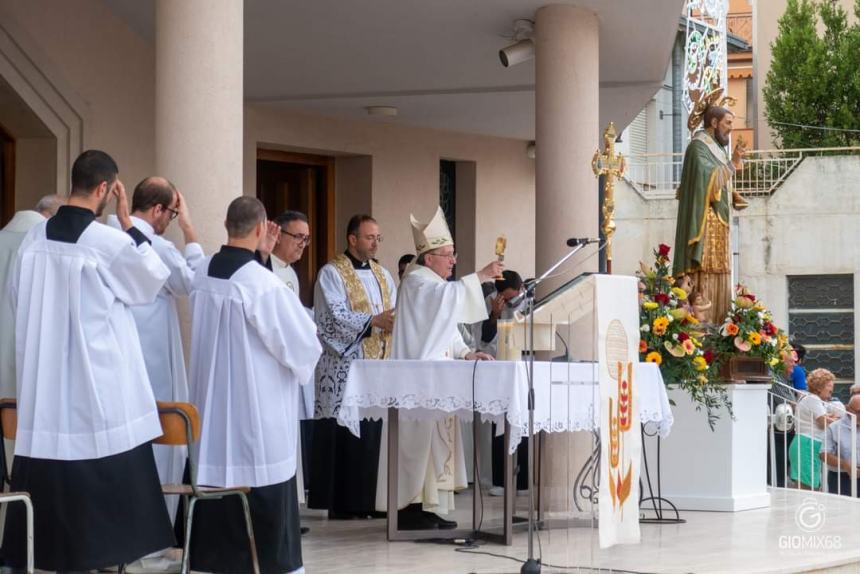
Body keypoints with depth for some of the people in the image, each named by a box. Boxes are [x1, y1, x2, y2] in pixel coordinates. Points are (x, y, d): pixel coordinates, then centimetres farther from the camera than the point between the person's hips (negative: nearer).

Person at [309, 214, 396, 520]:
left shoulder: (382, 274, 18)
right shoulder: (332, 274, -2)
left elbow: (395, 311, 13)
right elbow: (335, 316, -14)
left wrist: (398, 319, -10)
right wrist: (373, 320, -22)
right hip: (345, 367, -6)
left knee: (375, 433, 3)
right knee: (345, 434, -6)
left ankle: (369, 499, 8)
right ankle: (342, 503, -2)